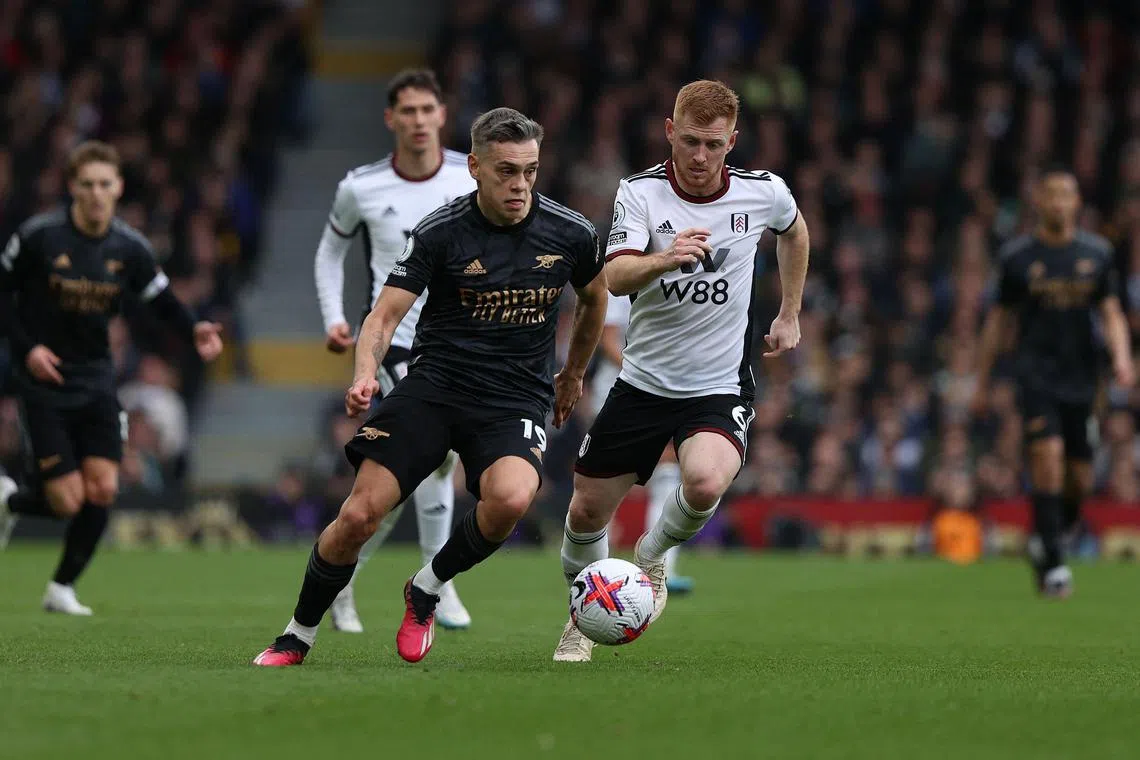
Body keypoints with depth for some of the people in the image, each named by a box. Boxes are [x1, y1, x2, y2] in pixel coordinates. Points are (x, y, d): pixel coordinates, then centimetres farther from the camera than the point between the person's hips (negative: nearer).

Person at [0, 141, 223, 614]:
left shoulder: (130, 248, -1)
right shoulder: (38, 237, -11)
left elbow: (163, 302, 6)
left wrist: (195, 331, -15)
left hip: (96, 380, 4)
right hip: (44, 381, -4)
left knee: (103, 490, -8)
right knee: (67, 501, -9)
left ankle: (62, 589, 12)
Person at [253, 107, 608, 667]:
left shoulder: (570, 233, 0)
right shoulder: (439, 233, -7)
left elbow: (595, 299, 21)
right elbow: (385, 314, -9)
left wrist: (573, 374, 32)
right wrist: (365, 373, -29)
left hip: (517, 399, 1)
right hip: (434, 384, -1)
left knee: (510, 497, -32)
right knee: (360, 514, -14)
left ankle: (426, 590, -3)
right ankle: (298, 636, 10)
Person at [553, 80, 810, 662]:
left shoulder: (763, 193, -6)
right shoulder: (640, 192, -11)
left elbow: (794, 231, 20)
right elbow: (615, 277, -27)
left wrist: (789, 314, 21)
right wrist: (664, 258, -48)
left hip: (720, 389, -1)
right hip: (642, 382, 1)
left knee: (705, 482, -31)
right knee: (587, 509, 6)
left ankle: (653, 557, 3)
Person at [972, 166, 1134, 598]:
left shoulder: (1097, 253, 6)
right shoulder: (1018, 256, 1)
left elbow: (1111, 314, 9)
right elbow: (999, 319, 9)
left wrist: (1121, 358, -10)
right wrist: (982, 382, 11)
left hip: (1081, 379, 3)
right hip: (1036, 372, -3)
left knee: (1080, 482, 3)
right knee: (1048, 452, -21)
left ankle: (1042, 543, 30)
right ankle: (1053, 563, -15)